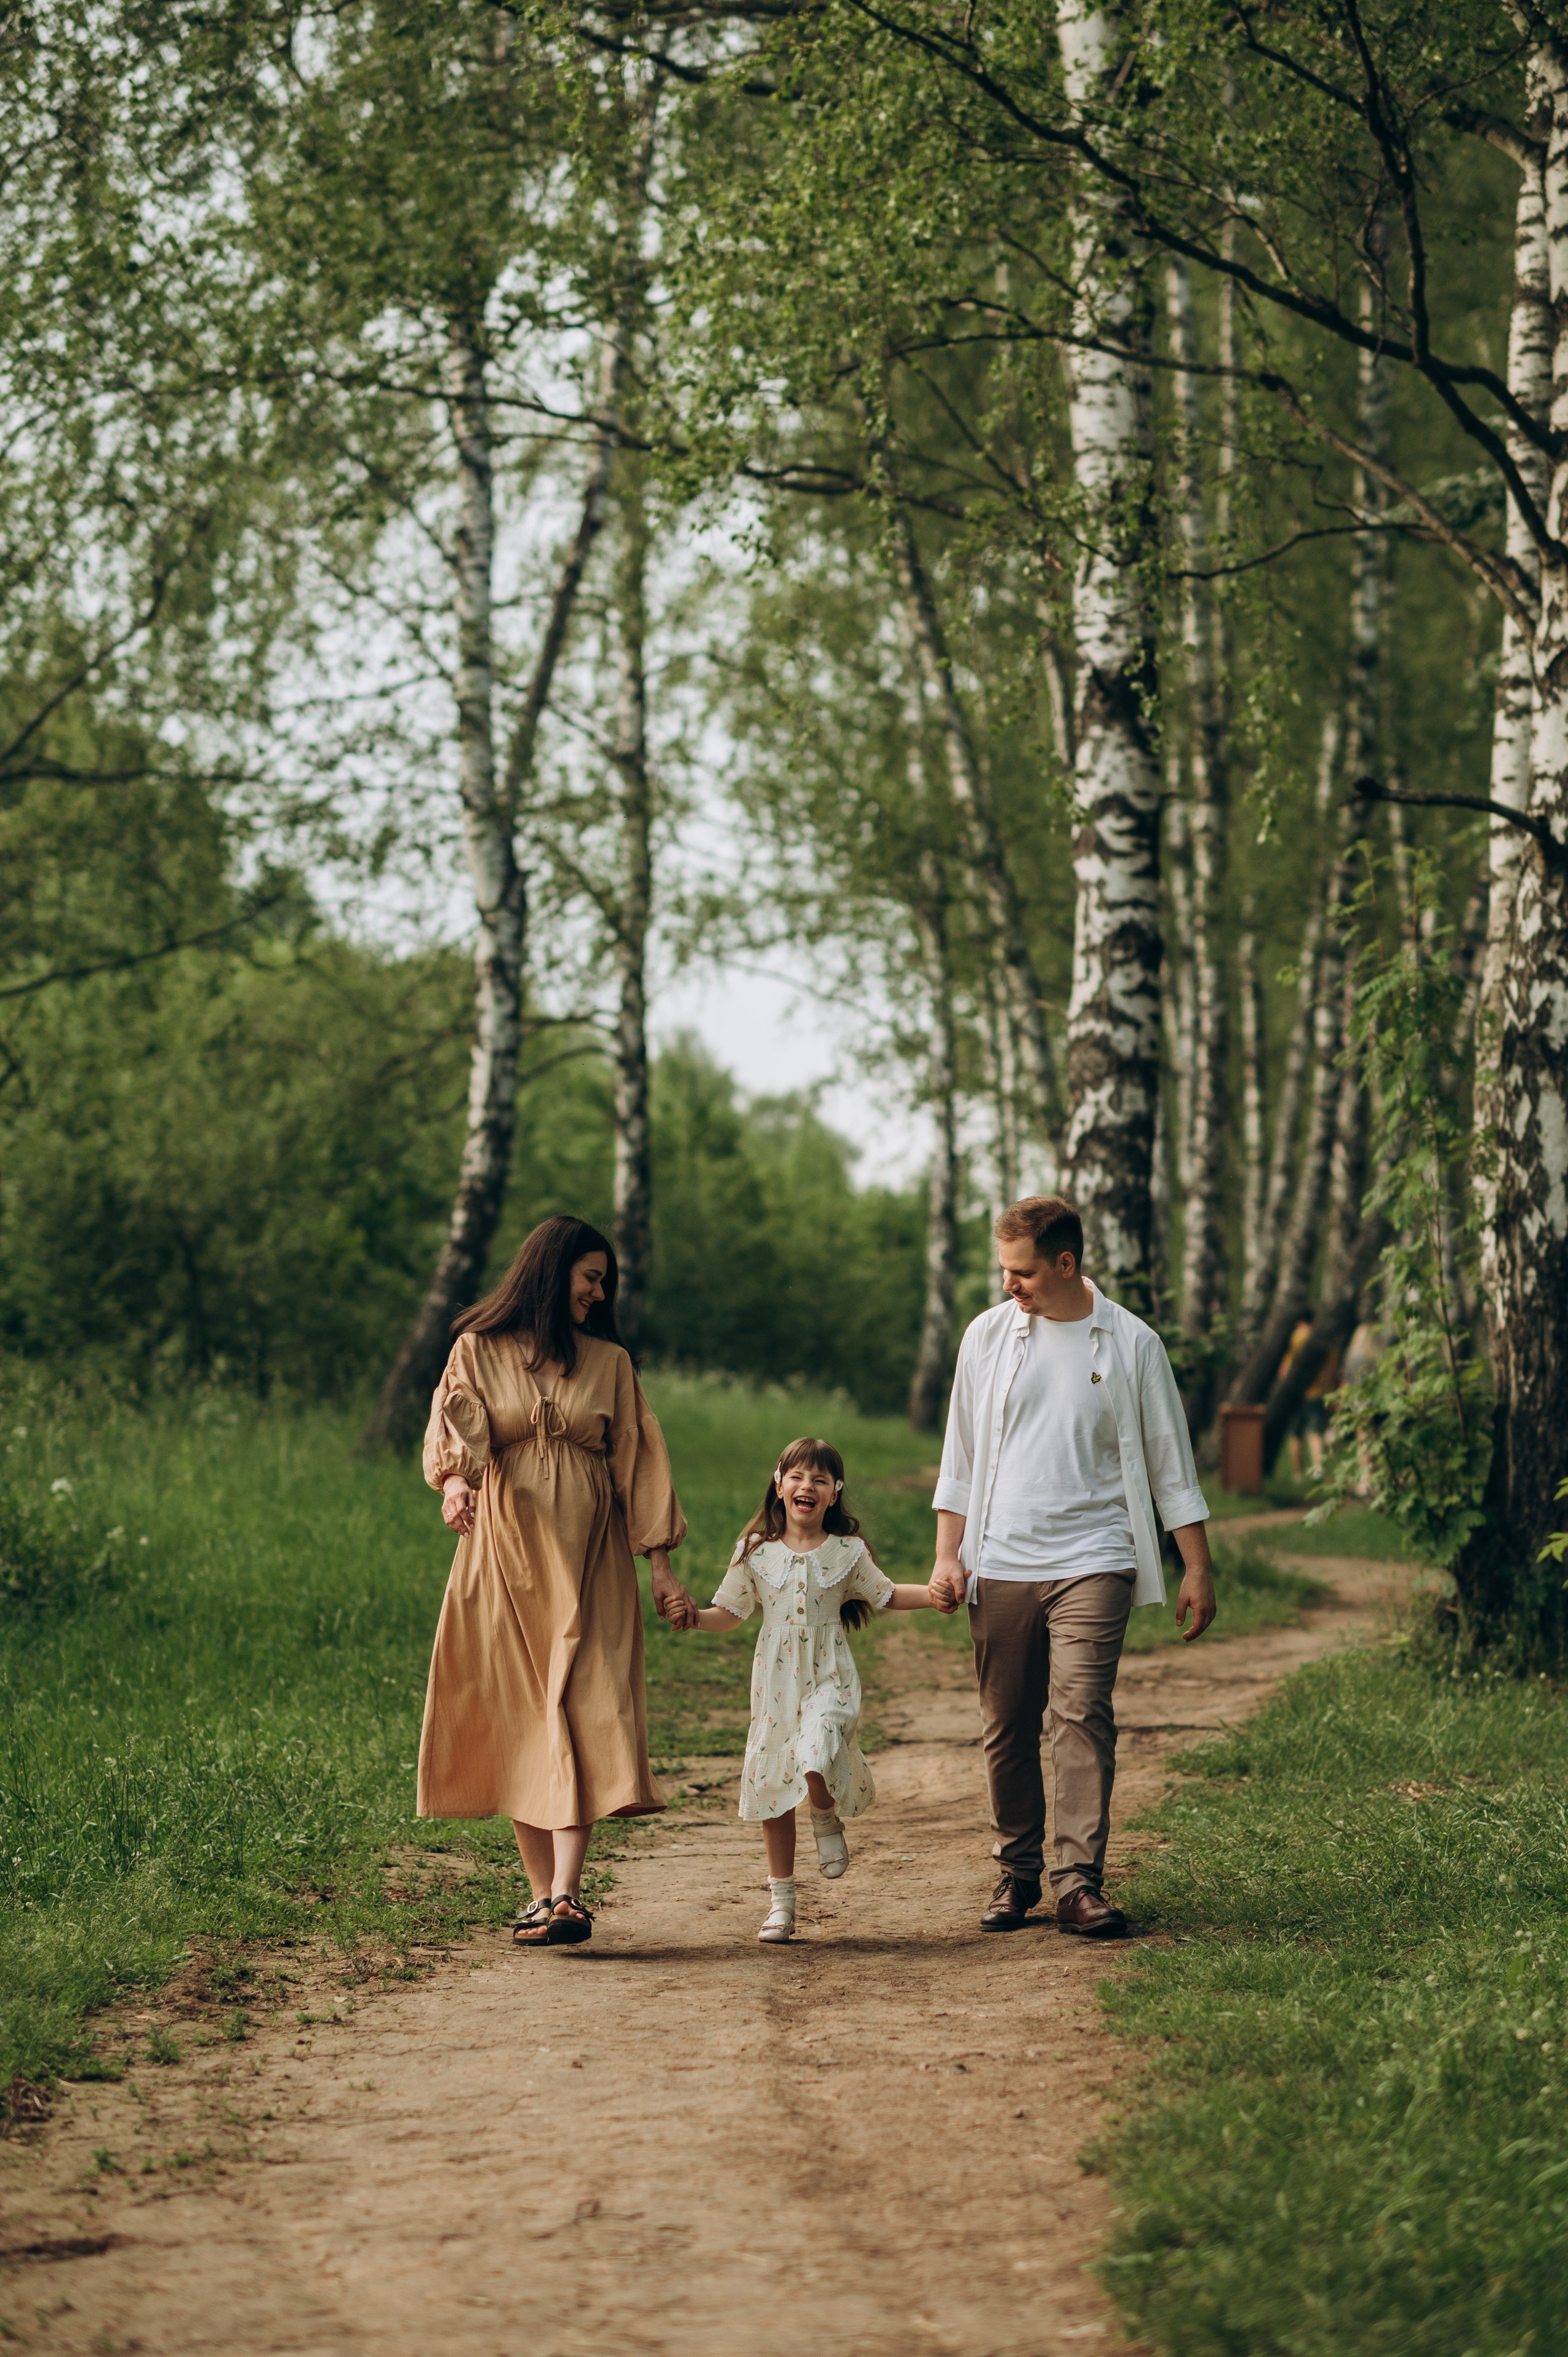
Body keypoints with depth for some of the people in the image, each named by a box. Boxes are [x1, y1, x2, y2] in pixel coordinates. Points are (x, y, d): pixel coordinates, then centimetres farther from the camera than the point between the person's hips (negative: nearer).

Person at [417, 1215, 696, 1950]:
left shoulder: (609, 1362, 10)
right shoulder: (478, 1351, 6)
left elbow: (638, 1462, 9)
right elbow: (456, 1430, -9)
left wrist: (662, 1569, 4)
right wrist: (456, 1481, -32)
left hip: (588, 1559, 0)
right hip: (504, 1557, 0)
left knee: (581, 1714, -13)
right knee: (516, 1718, -1)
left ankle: (566, 1895, -22)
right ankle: (543, 1892, 6)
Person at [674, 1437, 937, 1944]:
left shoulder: (847, 1552, 2)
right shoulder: (756, 1552, 3)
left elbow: (886, 1596, 13)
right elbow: (731, 1612, 7)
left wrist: (936, 1593, 0)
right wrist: (696, 1618, -12)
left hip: (828, 1679, -2)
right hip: (775, 1684, 2)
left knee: (814, 1764, -27)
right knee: (772, 1785, 4)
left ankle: (828, 1822, 10)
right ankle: (781, 1901, 16)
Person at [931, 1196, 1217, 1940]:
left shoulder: (1130, 1344, 2)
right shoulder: (988, 1336, 8)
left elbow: (1170, 1463, 8)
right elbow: (961, 1456, 14)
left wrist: (1197, 1569, 6)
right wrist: (947, 1556, 6)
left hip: (1090, 1562, -2)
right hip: (1000, 1565, 2)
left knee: (1082, 1712, -15)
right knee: (1006, 1728, 3)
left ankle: (1079, 1881, -14)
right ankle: (1018, 1871, 16)